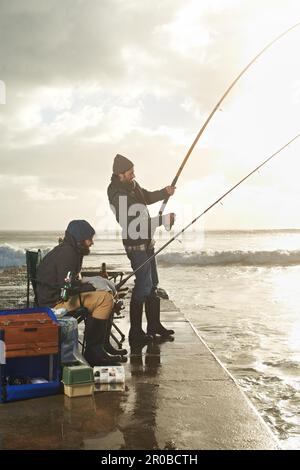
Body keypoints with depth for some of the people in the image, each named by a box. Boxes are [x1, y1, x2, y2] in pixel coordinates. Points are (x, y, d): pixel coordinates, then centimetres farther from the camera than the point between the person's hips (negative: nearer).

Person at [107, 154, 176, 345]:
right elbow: (134, 224, -28)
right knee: (143, 286, -9)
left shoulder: (133, 185, 5)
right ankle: (135, 333, 0)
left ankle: (154, 325, 30)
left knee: (152, 284, 17)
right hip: (135, 245, -10)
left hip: (146, 242, 10)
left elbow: (148, 197, 24)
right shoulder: (118, 196, -23)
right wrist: (163, 220, -26)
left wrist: (164, 192, 5)